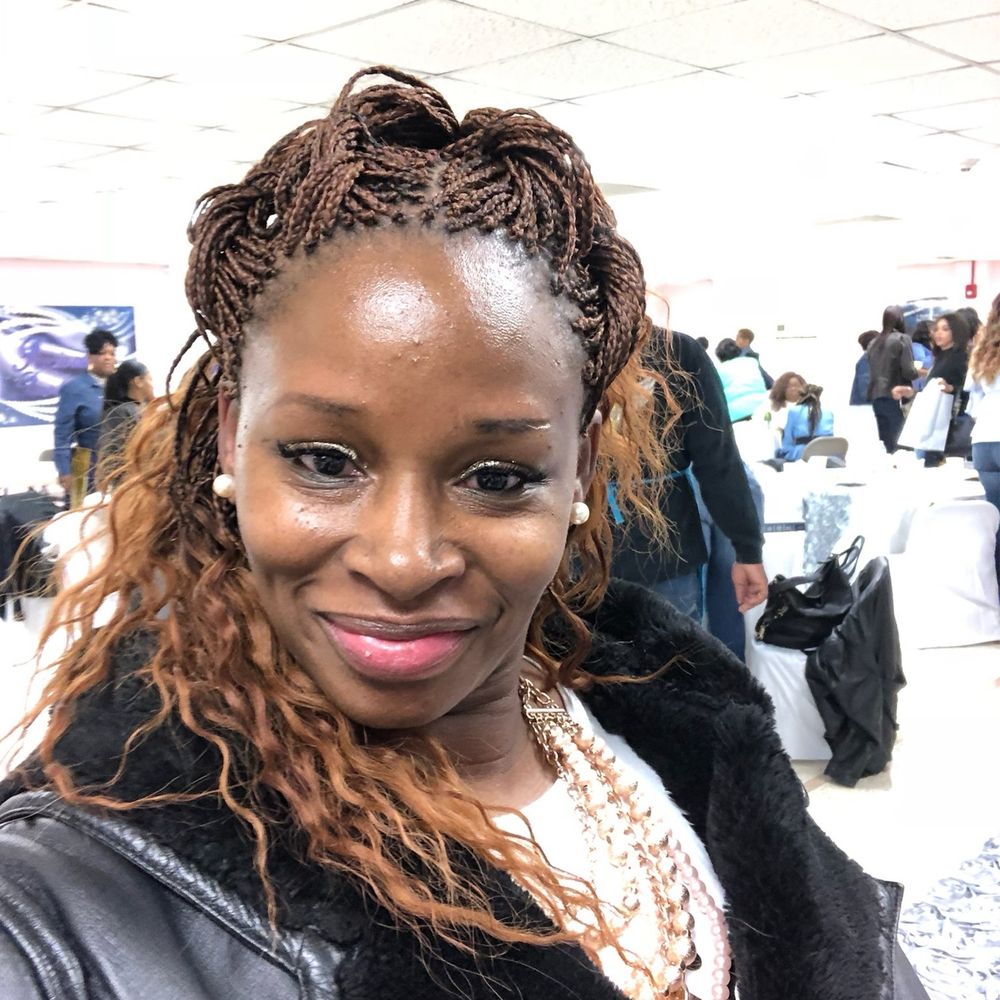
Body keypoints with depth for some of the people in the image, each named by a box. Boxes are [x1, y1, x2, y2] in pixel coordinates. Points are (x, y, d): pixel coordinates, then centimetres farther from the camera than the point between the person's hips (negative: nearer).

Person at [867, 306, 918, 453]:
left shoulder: (873, 342, 11)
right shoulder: (902, 339, -5)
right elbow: (908, 372, -10)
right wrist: (919, 372, 8)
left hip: (877, 398, 6)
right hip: (896, 398, -6)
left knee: (885, 444, 9)